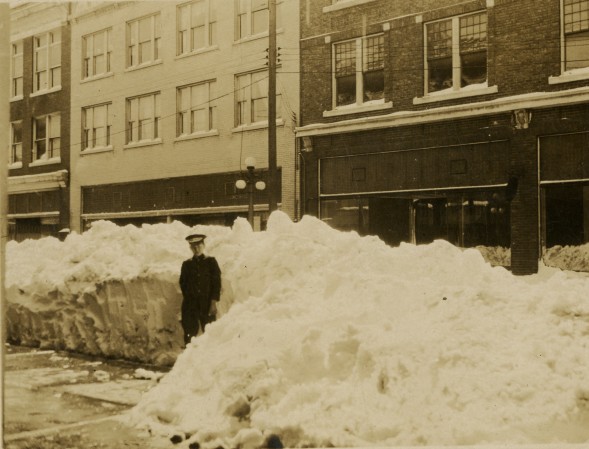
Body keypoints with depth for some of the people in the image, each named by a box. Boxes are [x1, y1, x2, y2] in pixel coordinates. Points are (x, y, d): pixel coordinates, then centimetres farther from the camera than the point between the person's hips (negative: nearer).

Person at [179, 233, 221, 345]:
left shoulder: (211, 262, 7)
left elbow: (217, 282, 2)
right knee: (189, 334, -3)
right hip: (190, 306, 1)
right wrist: (188, 300, 3)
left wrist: (213, 302, -5)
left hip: (207, 305, -1)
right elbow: (183, 283, 13)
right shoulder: (187, 264, 12)